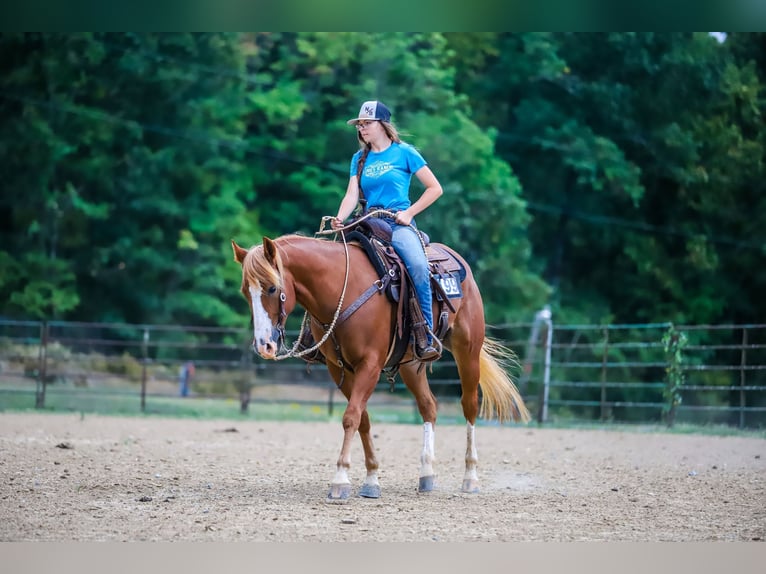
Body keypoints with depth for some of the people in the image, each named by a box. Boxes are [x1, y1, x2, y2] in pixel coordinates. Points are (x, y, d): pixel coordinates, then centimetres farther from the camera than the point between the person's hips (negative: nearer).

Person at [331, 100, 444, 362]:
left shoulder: (404, 152, 3)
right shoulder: (359, 159, 16)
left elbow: (435, 188, 3)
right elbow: (352, 195, 6)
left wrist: (408, 213, -7)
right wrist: (339, 219, -15)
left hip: (398, 223, -5)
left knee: (418, 266, -33)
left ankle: (425, 336, -28)